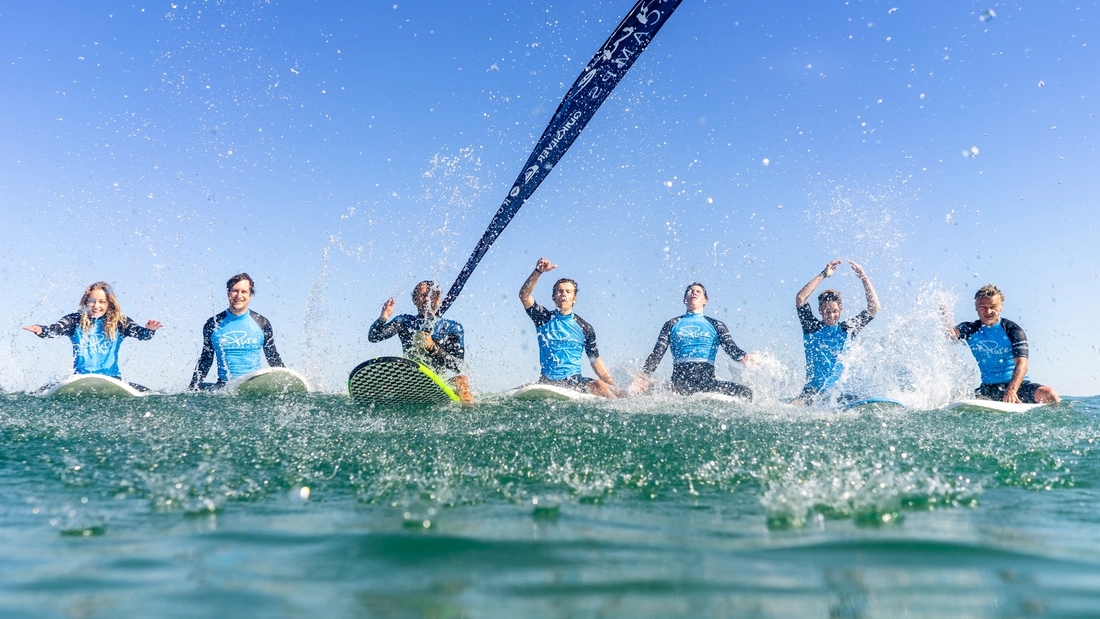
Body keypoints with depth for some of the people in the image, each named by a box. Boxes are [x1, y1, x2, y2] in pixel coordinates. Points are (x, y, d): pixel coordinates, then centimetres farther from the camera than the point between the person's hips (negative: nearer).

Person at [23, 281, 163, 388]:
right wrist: (40, 330, -35)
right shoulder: (75, 320, 3)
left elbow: (140, 333, -11)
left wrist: (149, 330, -35)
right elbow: (54, 329, -12)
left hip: (111, 380, -1)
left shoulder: (119, 322, 2)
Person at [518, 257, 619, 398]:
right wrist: (538, 272, -23)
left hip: (574, 381, 0)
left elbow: (596, 361, 12)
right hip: (547, 381, 0)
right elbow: (524, 296, -9)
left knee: (599, 385, -30)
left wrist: (613, 386, 4)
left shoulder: (585, 328, 8)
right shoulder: (544, 319, 5)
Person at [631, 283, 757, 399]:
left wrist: (743, 356, -21)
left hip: (707, 380, 0)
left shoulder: (716, 325, 18)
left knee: (745, 393, -28)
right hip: (680, 380, 0)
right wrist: (644, 377, -9)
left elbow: (731, 348, 4)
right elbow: (657, 353, 9)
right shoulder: (672, 325, 18)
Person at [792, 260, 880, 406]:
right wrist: (823, 275, -8)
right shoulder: (812, 328, 3)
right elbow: (800, 298, -10)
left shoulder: (847, 329, 10)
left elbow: (874, 308, 6)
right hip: (814, 389, -3)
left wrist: (864, 277, 1)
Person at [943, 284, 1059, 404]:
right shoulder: (971, 330, 3)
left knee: (1048, 394, -28)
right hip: (988, 387, 1)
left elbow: (1022, 364, -18)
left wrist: (1011, 390, -36)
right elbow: (952, 334, -19)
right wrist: (944, 318, -42)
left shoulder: (1012, 330, -6)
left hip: (1018, 384, -1)